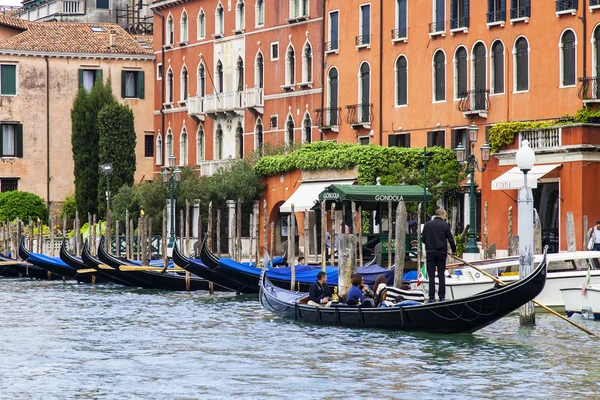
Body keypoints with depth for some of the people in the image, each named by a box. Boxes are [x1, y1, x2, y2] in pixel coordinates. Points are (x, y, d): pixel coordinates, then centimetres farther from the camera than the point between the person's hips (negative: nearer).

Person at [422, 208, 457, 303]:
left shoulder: (427, 224, 2)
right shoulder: (445, 225, -3)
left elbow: (423, 239, 5)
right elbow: (450, 239, -2)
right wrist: (454, 250, 13)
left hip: (430, 252, 1)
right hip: (442, 252, -1)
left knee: (431, 276, 1)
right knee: (441, 275, 7)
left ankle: (432, 297, -3)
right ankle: (442, 297, 7)